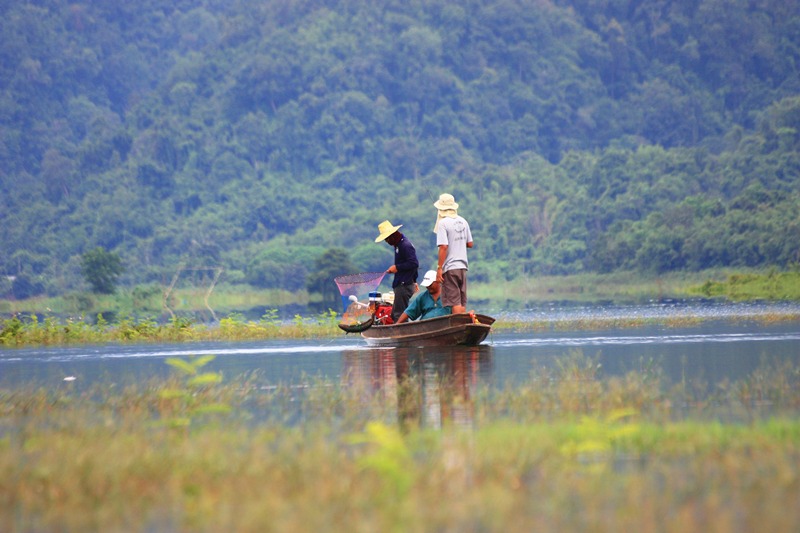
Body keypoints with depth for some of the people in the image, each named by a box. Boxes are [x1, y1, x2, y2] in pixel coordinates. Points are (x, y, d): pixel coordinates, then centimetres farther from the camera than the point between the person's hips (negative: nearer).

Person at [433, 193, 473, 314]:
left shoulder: (443, 223, -11)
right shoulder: (463, 221, 9)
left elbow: (443, 246, -18)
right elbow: (470, 244, 14)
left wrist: (439, 268, -14)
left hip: (449, 268, -6)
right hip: (463, 266, 6)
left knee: (454, 301, -6)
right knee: (462, 302, 10)